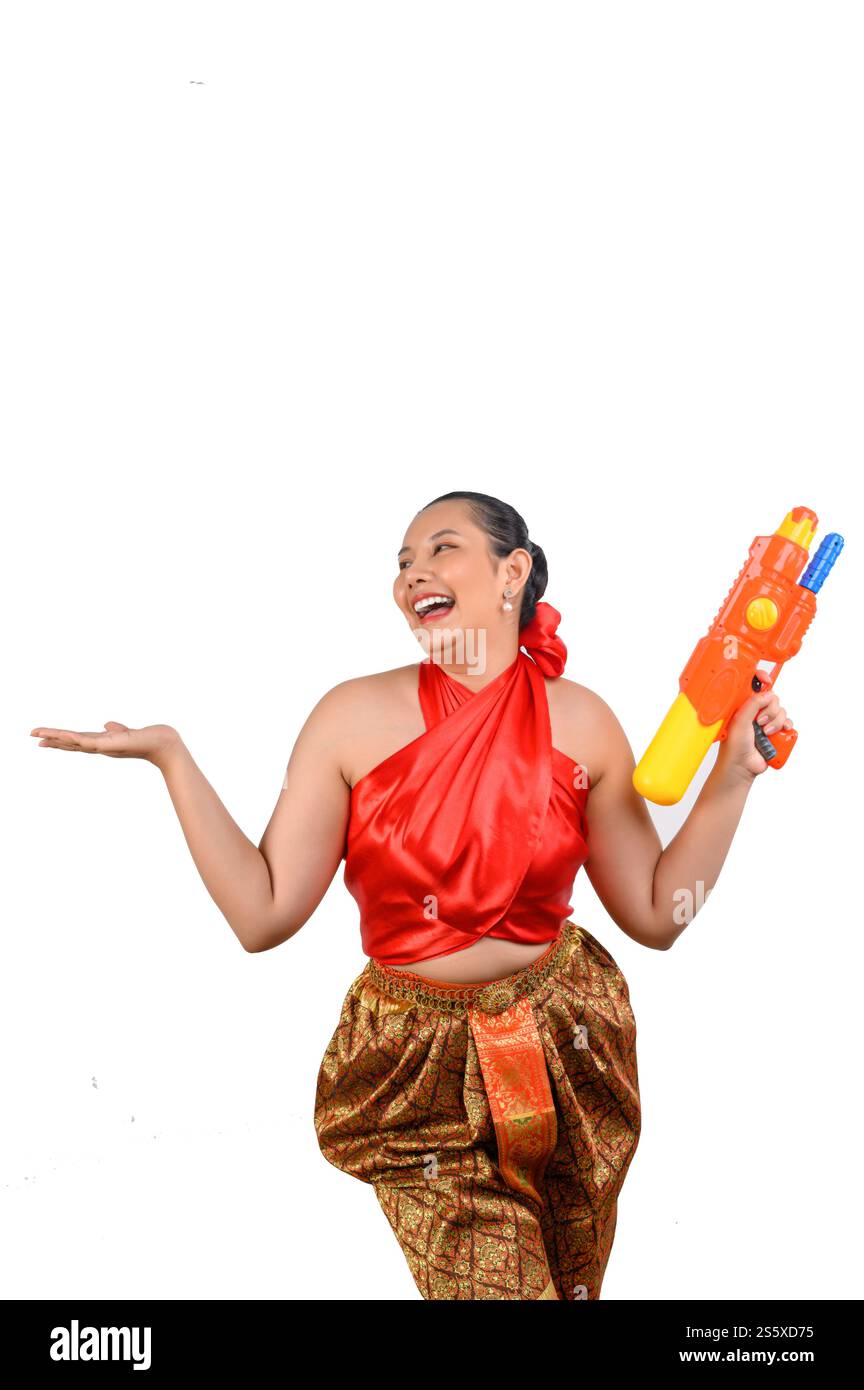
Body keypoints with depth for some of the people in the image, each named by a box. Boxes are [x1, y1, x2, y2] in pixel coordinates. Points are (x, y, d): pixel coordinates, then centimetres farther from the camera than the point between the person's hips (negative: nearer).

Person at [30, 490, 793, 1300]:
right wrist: (170, 756, -15)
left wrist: (733, 776, -9)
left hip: (563, 1054, 2)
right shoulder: (355, 716, -9)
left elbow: (656, 915, -1)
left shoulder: (581, 723, -5)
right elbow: (263, 914, -12)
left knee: (572, 1280, 18)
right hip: (419, 1071, -2)